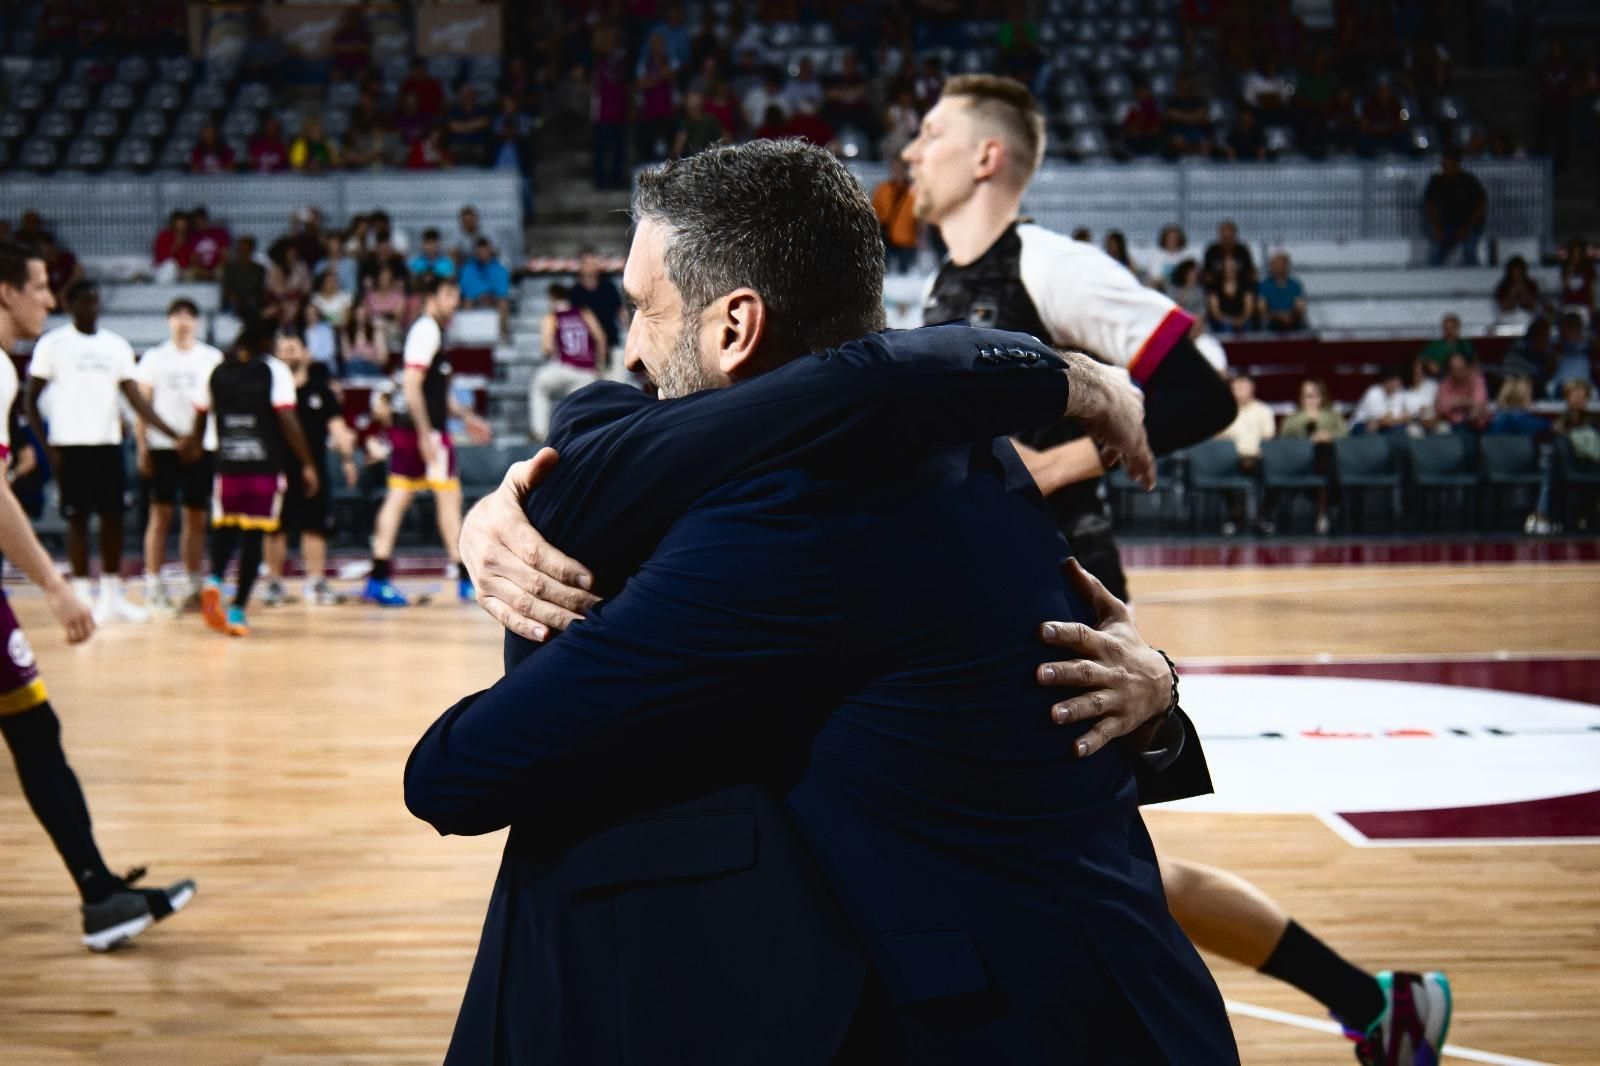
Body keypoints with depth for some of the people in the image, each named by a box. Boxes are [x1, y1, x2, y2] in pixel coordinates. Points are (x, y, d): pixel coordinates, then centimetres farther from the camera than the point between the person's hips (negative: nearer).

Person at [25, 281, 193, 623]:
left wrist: (175, 435, -5)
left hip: (108, 443, 4)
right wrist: (47, 446, -10)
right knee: (78, 518, -1)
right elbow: (31, 399, -1)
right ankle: (82, 597, 5)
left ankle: (112, 597, 13)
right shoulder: (52, 344, -2)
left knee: (113, 517, 5)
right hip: (71, 444, -4)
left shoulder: (116, 345, 9)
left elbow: (137, 400, 5)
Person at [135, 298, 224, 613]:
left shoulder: (212, 358, 8)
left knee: (196, 519, 5)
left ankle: (196, 586, 10)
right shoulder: (154, 358, 5)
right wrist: (142, 446, -3)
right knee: (160, 516, -1)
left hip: (201, 447, 1)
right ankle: (153, 586, 1)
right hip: (162, 445, -1)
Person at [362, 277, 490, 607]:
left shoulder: (433, 330, 18)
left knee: (397, 497, 6)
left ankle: (378, 579, 6)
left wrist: (466, 417, 28)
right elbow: (411, 385, -21)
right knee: (449, 495, -3)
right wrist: (426, 434, -23)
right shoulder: (427, 330, -13)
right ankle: (465, 578, 2)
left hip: (406, 426, 9)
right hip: (424, 427, -9)